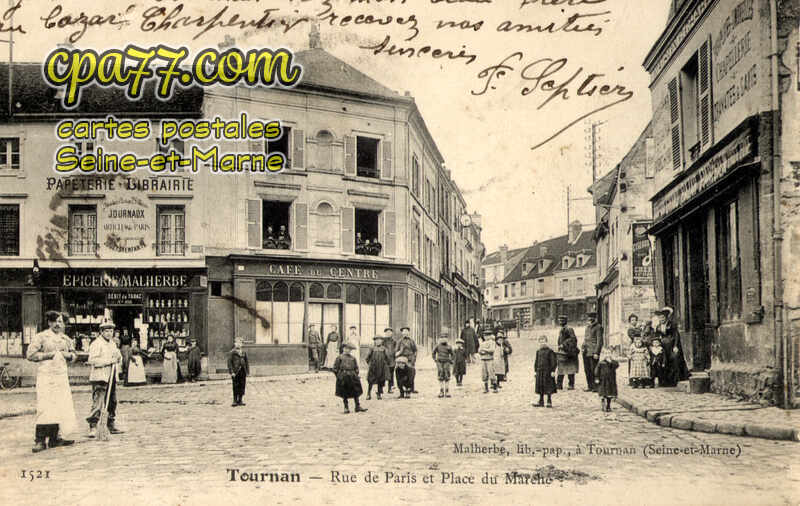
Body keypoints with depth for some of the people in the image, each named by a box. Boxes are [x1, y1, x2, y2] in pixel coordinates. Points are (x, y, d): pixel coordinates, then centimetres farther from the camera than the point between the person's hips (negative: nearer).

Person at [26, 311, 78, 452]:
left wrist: (68, 354, 2)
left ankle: (55, 438, 12)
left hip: (62, 376, 6)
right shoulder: (40, 337, -1)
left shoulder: (65, 339, 15)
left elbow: (73, 355, 24)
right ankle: (40, 440, -9)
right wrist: (48, 355, -12)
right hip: (46, 376, -6)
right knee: (45, 408, -12)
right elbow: (30, 354, -6)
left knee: (62, 407, 4)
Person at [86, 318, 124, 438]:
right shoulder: (96, 344, -7)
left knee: (112, 402, 12)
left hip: (111, 377, 8)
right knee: (98, 402, -13)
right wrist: (109, 361, -20)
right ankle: (93, 427, -12)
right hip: (99, 377, -8)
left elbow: (119, 360, 23)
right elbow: (92, 360, -18)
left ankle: (111, 426, 23)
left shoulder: (113, 343, 18)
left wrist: (118, 357, 0)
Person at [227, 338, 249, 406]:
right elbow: (229, 362, -7)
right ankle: (235, 401, 4)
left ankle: (240, 401, 15)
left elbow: (247, 362, 14)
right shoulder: (232, 352, -3)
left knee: (242, 386, 6)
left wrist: (247, 372, 9)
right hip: (235, 372, -4)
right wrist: (231, 372, -13)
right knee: (236, 387, -2)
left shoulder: (244, 352, 11)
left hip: (243, 372, 4)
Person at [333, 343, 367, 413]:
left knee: (356, 392, 2)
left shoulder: (353, 358, 12)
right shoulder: (339, 358, 1)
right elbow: (335, 368, 1)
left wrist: (355, 375, 8)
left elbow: (356, 368, 19)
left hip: (352, 378, 3)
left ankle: (358, 407, 9)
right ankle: (346, 408, 9)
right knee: (344, 394, 2)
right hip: (343, 378, -3)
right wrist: (339, 376, -3)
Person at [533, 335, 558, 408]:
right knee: (540, 387, 10)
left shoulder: (550, 351, -8)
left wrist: (553, 371, -12)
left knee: (548, 388, -1)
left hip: (548, 371, -5)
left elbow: (554, 362, -8)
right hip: (539, 371, 5)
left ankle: (549, 402, 9)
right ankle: (541, 402, 18)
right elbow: (536, 361, 16)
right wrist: (535, 371, 13)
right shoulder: (538, 351, 9)